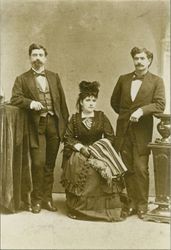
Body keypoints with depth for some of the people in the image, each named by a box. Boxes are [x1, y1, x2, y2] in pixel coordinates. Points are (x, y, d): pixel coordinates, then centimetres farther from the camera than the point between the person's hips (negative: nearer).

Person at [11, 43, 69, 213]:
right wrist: (30, 102, -20)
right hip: (36, 126, -3)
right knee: (38, 163, -8)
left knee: (50, 164, 8)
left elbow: (62, 100, 12)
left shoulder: (54, 77, 16)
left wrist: (65, 123, 6)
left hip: (54, 124, 3)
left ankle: (47, 198, 19)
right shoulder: (22, 79, 8)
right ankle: (36, 199, 8)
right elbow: (15, 98, -3)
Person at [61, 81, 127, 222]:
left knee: (103, 168, -30)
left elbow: (110, 136, 4)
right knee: (77, 165, -31)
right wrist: (80, 147, -12)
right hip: (80, 151, 0)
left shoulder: (101, 116, 8)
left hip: (99, 151, 0)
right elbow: (68, 138, 3)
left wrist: (97, 147, -11)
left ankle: (106, 209, -19)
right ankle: (78, 208, -17)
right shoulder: (75, 118, 8)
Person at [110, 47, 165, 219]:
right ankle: (132, 203, 17)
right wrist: (126, 114, 12)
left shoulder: (156, 81, 2)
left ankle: (142, 205, 9)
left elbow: (160, 104, -8)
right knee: (128, 169, 6)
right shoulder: (123, 79, 12)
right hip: (124, 131, 3)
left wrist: (141, 110, -19)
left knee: (141, 169, -4)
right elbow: (114, 101, 20)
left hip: (142, 132, -3)